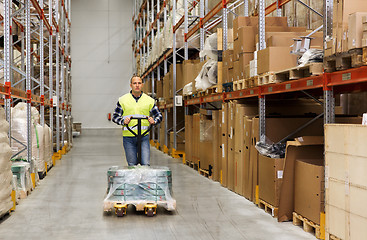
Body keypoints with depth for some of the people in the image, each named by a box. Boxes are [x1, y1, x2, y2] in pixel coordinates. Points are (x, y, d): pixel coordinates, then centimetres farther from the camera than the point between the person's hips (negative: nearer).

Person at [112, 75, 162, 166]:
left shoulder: (149, 100, 9)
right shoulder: (123, 100, 7)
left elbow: (159, 115, 14)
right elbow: (115, 117, 8)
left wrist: (154, 120, -7)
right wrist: (123, 121, -12)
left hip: (144, 136, 0)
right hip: (128, 137, 0)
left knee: (146, 164, -7)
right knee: (132, 165, 4)